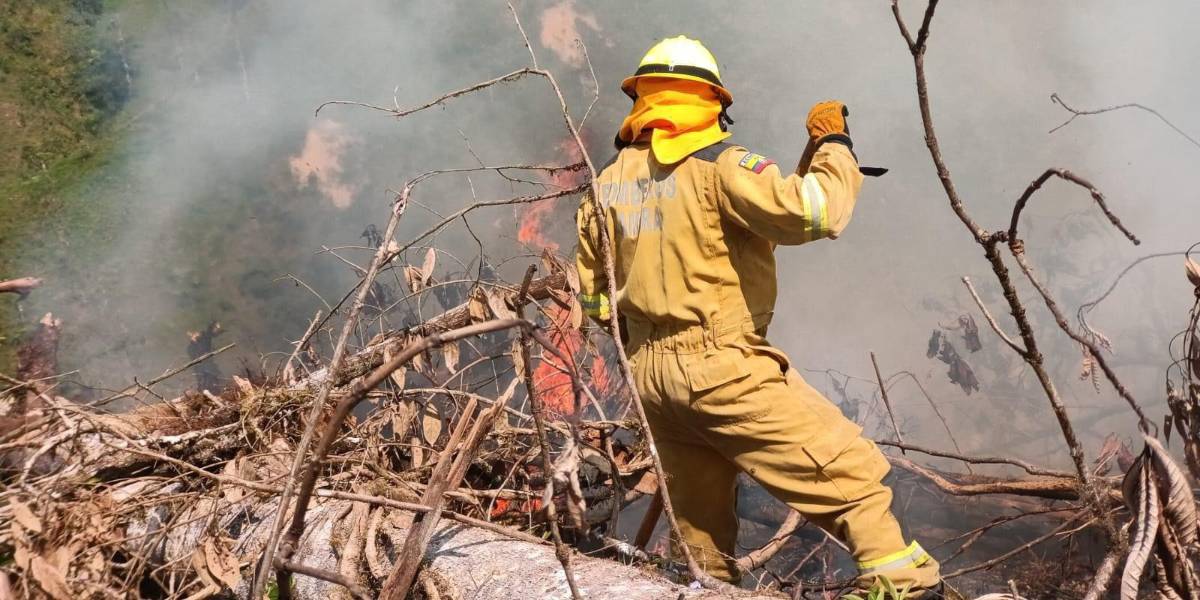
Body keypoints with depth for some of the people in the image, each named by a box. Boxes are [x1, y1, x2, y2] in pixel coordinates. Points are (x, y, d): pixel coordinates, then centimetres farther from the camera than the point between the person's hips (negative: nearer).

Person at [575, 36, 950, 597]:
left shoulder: (608, 180, 10)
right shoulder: (717, 165, -11)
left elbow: (593, 294, 17)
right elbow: (814, 211, -22)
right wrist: (833, 144, -5)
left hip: (650, 376, 8)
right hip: (724, 369, -7)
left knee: (700, 525, 19)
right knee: (852, 474, -4)